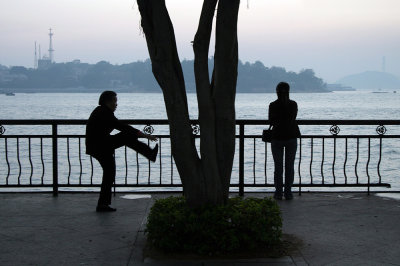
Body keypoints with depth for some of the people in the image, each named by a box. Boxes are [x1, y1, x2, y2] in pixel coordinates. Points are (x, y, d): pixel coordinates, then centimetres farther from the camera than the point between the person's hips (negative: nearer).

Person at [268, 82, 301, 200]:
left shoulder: (273, 105, -6)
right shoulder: (293, 104, -3)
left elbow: (271, 121, -4)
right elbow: (292, 119, -6)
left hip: (277, 138, 0)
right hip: (291, 137, 1)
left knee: (278, 167, 7)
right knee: (290, 166, 7)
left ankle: (278, 193, 6)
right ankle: (288, 193, 5)